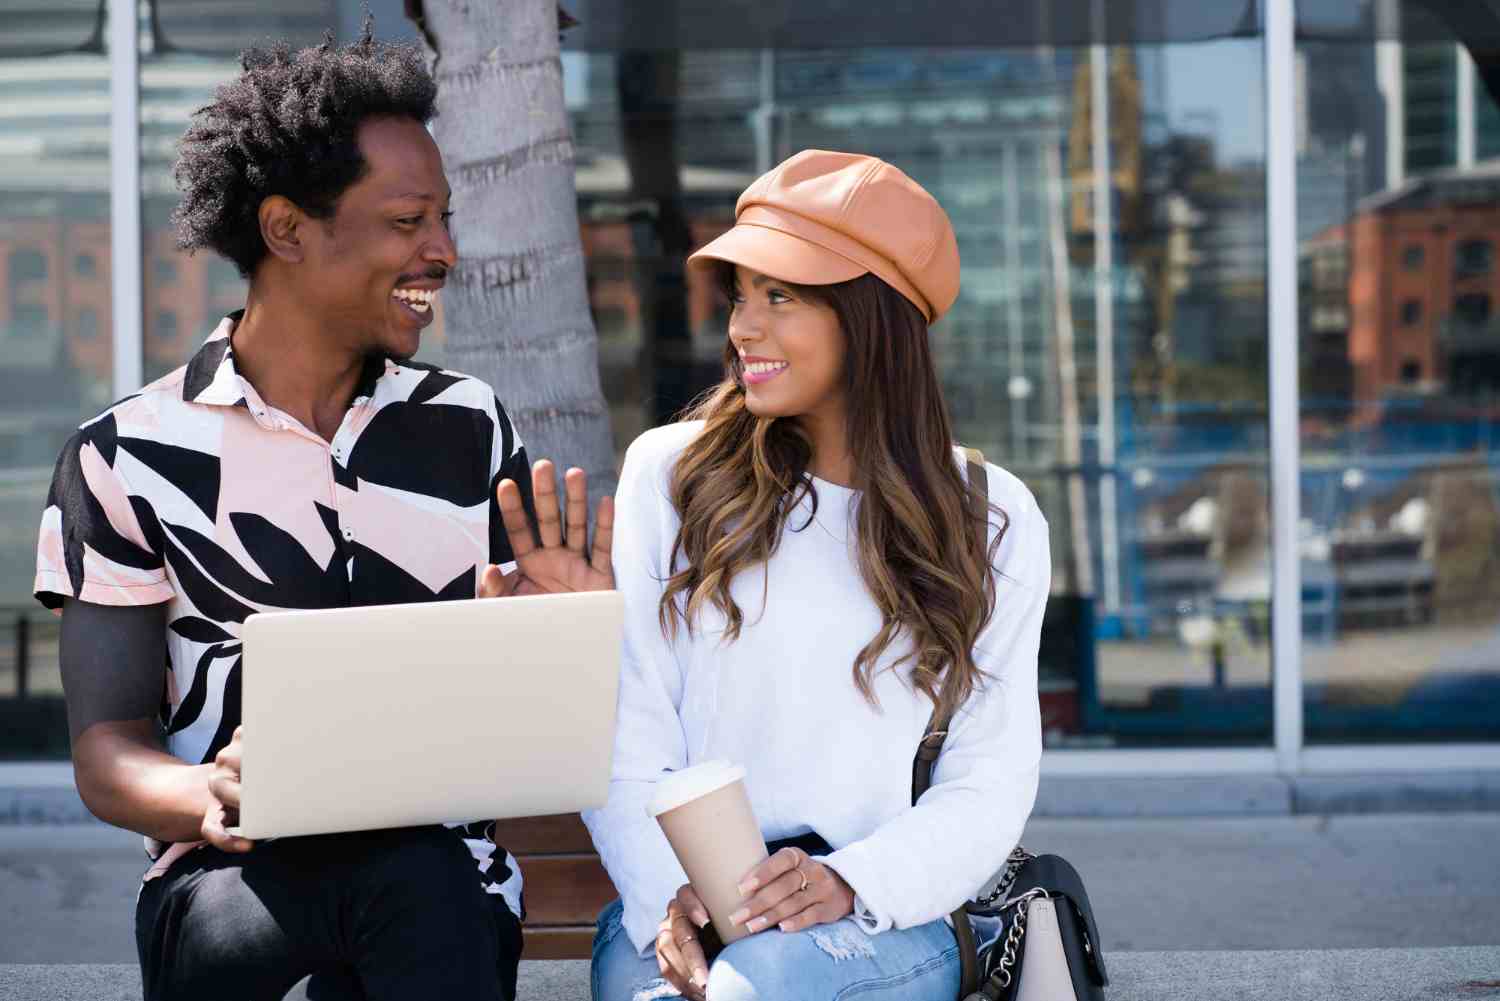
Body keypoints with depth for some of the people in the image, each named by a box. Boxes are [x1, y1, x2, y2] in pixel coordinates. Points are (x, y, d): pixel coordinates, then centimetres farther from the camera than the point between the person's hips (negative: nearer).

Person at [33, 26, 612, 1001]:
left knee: (424, 880, -34)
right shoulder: (126, 457, 4)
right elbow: (107, 753, 0)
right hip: (226, 885, -3)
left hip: (444, 874, 3)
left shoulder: (471, 428, 13)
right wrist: (208, 800, -22)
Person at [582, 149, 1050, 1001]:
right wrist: (666, 895, -15)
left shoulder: (994, 521, 8)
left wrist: (851, 884, -15)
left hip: (886, 921, -1)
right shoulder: (670, 474, 8)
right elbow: (624, 736, 3)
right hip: (681, 916, 1)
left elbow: (992, 781, 4)